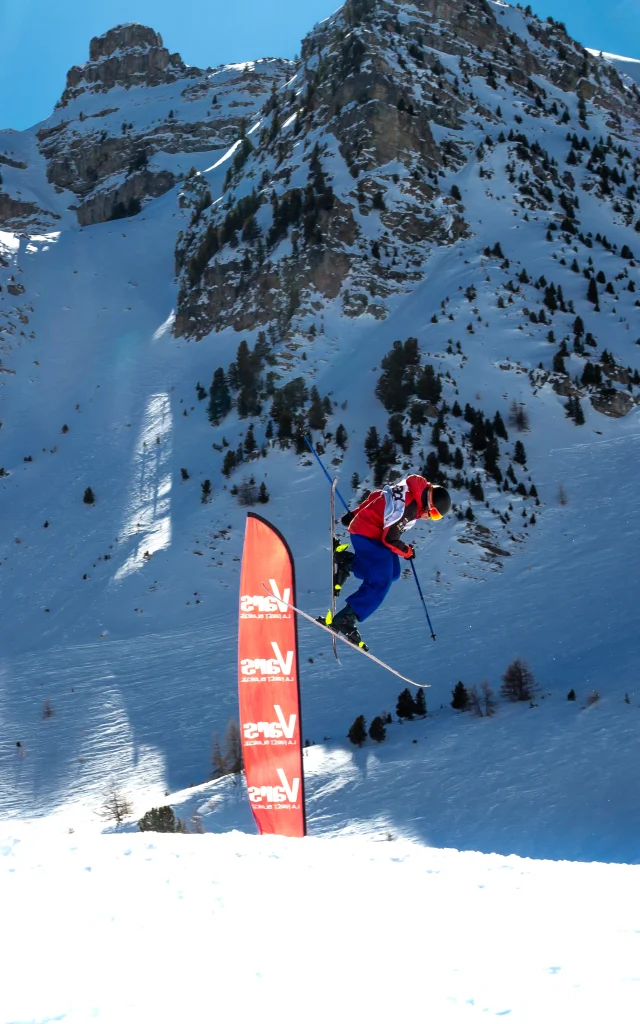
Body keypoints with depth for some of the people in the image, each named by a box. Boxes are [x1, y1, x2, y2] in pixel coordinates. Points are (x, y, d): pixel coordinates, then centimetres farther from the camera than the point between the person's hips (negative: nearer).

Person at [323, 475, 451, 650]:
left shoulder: (412, 489, 1)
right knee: (380, 581, -18)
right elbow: (390, 539, -23)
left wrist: (356, 514, 22)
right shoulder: (408, 506, -28)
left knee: (392, 573, 11)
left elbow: (377, 496, 13)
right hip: (367, 535, -10)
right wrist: (407, 552, -4)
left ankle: (346, 561, 12)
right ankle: (345, 619, -23)